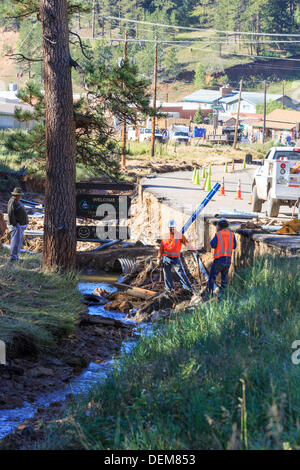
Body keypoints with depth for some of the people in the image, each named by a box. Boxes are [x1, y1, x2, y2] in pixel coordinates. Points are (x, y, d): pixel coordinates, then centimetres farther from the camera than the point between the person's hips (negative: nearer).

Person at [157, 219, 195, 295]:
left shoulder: (180, 236, -2)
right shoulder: (165, 237, 5)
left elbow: (186, 243, -14)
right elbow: (161, 248, 9)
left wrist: (192, 250, -26)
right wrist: (159, 258, 8)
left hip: (175, 258, -2)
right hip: (166, 258, 2)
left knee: (181, 273, -7)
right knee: (167, 274, 6)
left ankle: (189, 288, -2)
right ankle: (168, 289, 18)